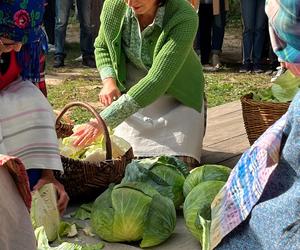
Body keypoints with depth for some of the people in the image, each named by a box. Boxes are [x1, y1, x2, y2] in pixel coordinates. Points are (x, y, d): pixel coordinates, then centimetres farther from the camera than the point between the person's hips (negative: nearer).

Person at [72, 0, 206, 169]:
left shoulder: (184, 18, -30)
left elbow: (156, 82, -36)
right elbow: (102, 47, 6)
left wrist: (103, 120, -39)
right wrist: (108, 81, -15)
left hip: (177, 100, -3)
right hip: (132, 100, 3)